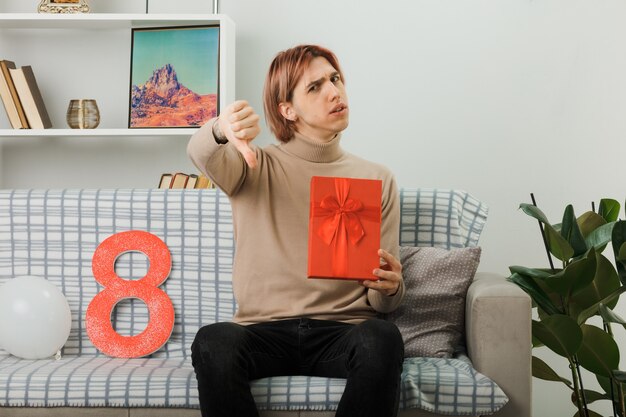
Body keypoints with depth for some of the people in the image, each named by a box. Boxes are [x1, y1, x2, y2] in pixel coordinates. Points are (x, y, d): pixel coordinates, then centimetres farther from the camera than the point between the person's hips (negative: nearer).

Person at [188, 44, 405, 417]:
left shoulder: (378, 180, 12)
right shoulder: (255, 167, 9)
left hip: (343, 331, 1)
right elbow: (200, 153, -16)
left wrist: (389, 288, -14)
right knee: (212, 344, -33)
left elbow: (383, 302, 12)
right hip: (264, 331, -1)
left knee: (382, 340, -33)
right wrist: (222, 130, -40)